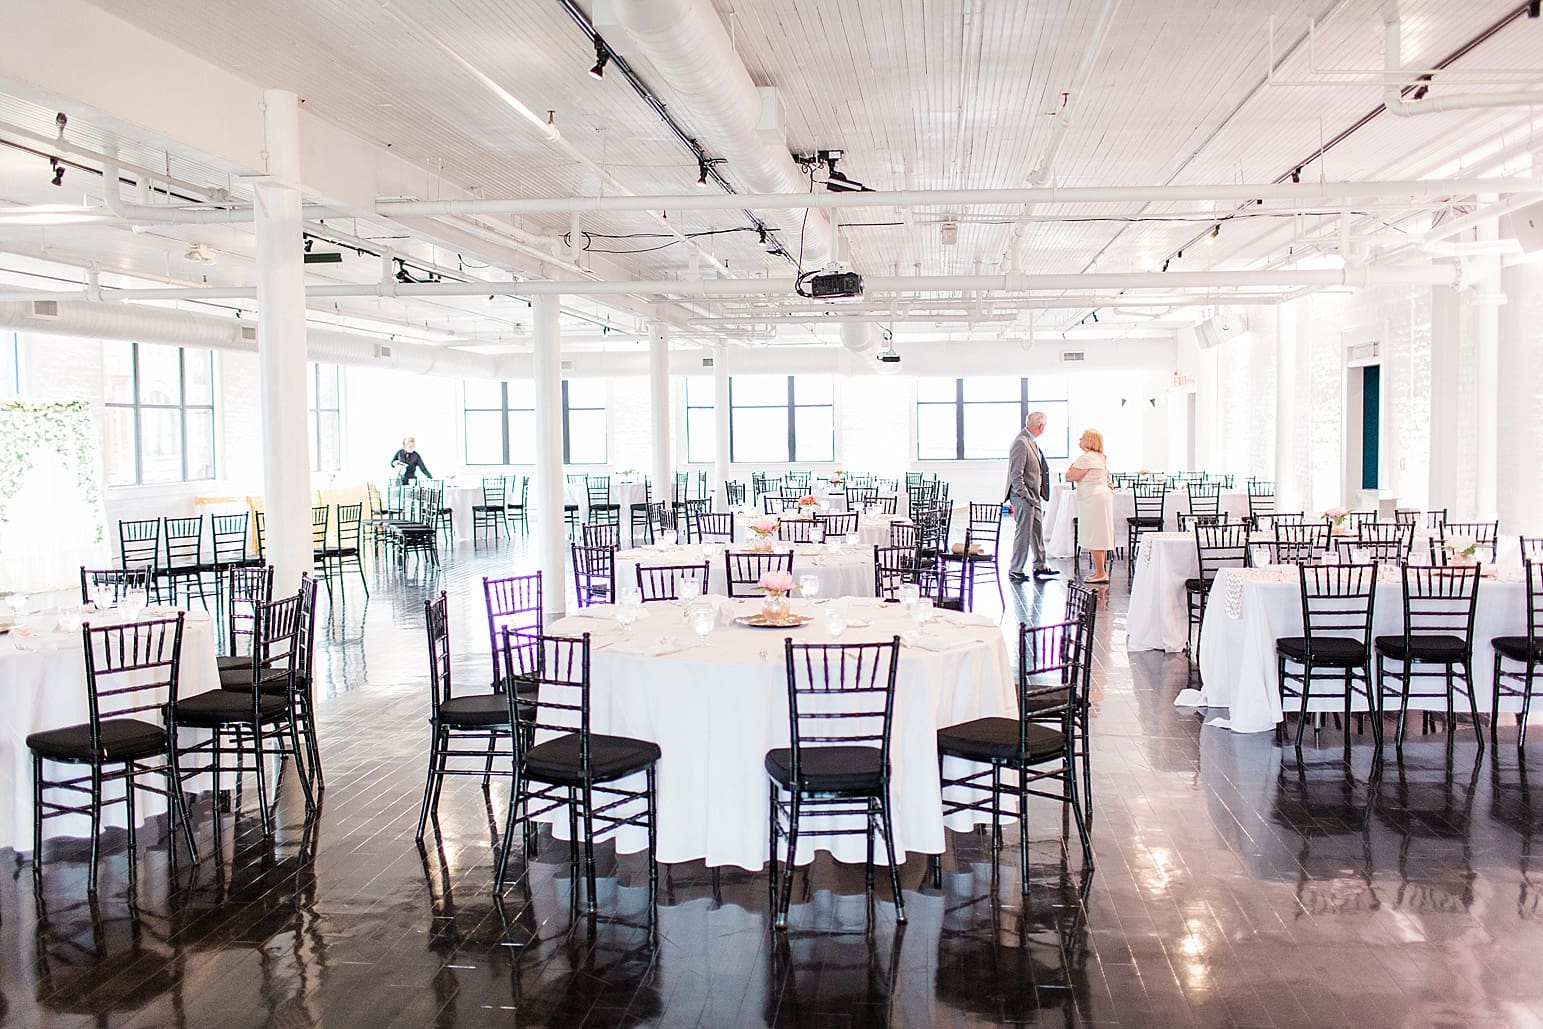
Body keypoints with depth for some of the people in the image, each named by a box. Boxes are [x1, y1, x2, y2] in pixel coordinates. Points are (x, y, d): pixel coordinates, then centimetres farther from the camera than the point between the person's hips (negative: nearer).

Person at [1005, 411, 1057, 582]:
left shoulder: (1031, 441, 11)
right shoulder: (1020, 443, -19)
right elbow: (1016, 475, -21)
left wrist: (1036, 496, 16)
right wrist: (1026, 497, -21)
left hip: (1035, 495, 10)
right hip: (1024, 497, -10)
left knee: (1038, 531, 16)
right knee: (1023, 533, -3)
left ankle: (1040, 566, 27)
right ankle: (1015, 570, 6)